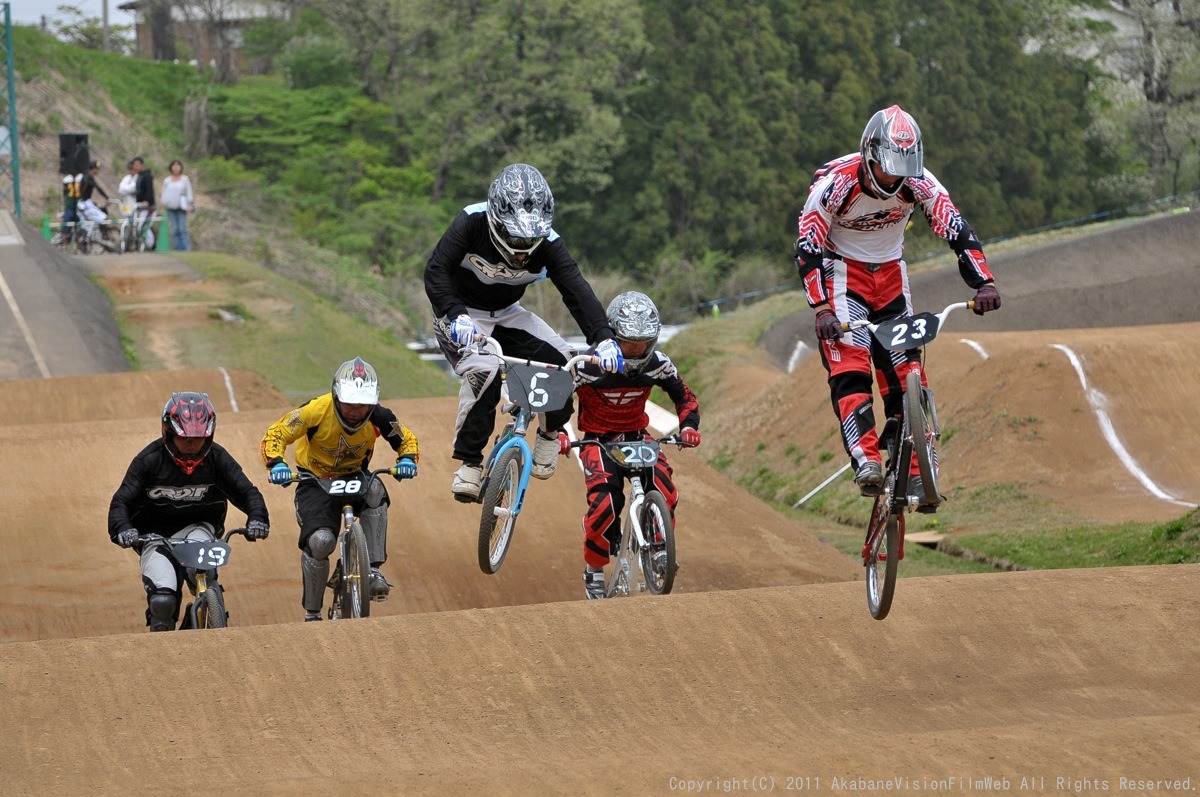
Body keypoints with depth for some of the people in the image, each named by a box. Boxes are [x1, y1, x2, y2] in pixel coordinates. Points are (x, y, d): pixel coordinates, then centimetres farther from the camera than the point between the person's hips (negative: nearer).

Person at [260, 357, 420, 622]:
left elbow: (407, 440, 1)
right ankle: (312, 614, -5)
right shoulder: (316, 411, -25)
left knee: (375, 492, -35)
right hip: (315, 481, -2)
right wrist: (277, 464, -36)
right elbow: (275, 435, -18)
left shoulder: (378, 417, -16)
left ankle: (374, 570, -26)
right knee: (320, 540, -26)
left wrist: (407, 460, -21)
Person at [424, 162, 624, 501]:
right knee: (485, 372, -32)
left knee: (560, 361, -18)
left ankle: (550, 433, 11)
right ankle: (468, 464, -20)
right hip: (462, 317, -4)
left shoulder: (548, 244, -19)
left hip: (507, 315, 4)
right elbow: (437, 270, -33)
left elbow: (576, 290, -25)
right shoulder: (472, 222, -27)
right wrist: (456, 315, -50)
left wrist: (603, 337, -41)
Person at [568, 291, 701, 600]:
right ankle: (593, 571, -5)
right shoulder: (588, 366, -21)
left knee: (664, 491, -25)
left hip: (636, 436, 3)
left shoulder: (658, 364, -10)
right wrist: (556, 435, -28)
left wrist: (688, 426, -13)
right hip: (598, 440, -3)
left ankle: (659, 549, -2)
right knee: (605, 503, -26)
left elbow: (684, 397, 5)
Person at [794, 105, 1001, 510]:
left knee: (905, 371, -4)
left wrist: (984, 283, -32)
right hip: (843, 274, -3)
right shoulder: (834, 183, -25)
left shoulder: (918, 183, -16)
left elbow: (956, 230, -18)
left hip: (891, 276, 3)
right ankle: (865, 460, -33)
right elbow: (808, 249, -24)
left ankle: (916, 471, -1)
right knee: (850, 369, -21)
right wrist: (822, 308, -34)